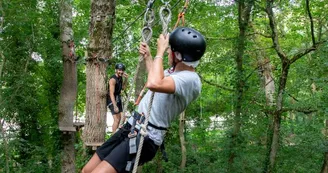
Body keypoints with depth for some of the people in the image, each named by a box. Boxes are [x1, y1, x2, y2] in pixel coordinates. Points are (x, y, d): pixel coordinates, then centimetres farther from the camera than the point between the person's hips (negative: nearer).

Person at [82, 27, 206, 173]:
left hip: (145, 138, -10)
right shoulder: (175, 70, 12)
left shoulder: (190, 79, -19)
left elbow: (154, 84, -37)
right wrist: (147, 57, 32)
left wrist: (160, 51, -23)